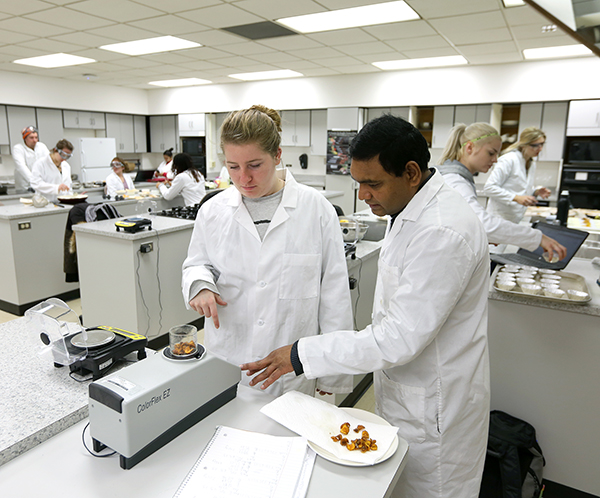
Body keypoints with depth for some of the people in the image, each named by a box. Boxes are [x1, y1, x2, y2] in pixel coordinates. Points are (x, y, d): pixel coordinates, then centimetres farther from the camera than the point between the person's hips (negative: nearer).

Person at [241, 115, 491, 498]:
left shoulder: (442, 232, -31)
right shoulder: (411, 208, 2)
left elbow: (400, 339, -30)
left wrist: (303, 355, -25)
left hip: (431, 406, -8)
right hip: (404, 389, 9)